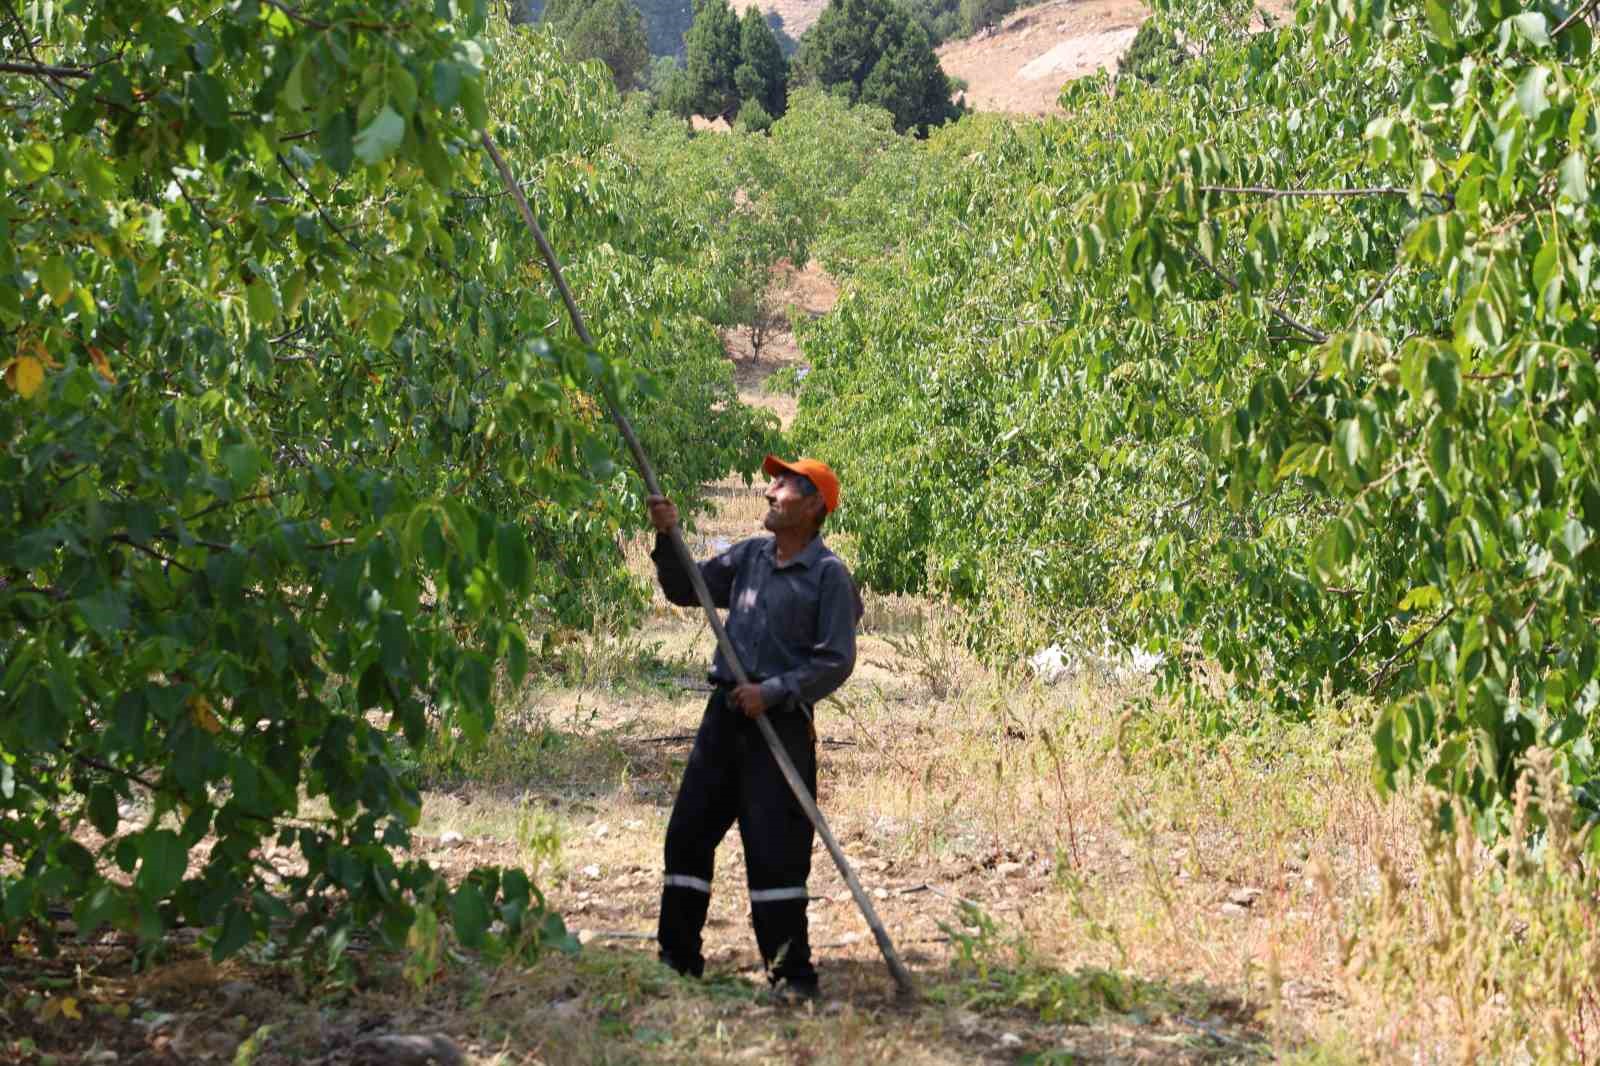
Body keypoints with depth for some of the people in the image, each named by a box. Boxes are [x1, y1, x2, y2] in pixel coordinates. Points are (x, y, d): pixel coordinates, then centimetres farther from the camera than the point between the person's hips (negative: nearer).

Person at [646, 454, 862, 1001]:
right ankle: (677, 956, 18)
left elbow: (836, 662, -12)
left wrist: (773, 692, -19)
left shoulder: (829, 575, -8)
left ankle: (791, 971, 4)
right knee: (688, 832, 8)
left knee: (775, 848, -6)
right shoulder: (750, 556, 11)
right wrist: (668, 539, 1)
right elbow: (686, 590, 17)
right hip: (725, 712, 7)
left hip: (782, 723, -6)